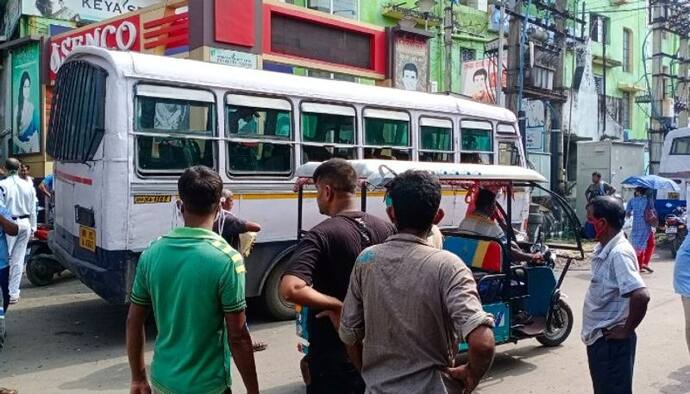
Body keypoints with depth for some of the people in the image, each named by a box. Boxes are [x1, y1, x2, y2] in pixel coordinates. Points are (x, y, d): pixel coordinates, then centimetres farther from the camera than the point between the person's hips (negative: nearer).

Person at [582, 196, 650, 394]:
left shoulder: (619, 253, -22)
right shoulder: (603, 249, 6)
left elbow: (641, 296, -33)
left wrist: (627, 330, -20)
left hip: (612, 342, -9)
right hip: (598, 339, 9)